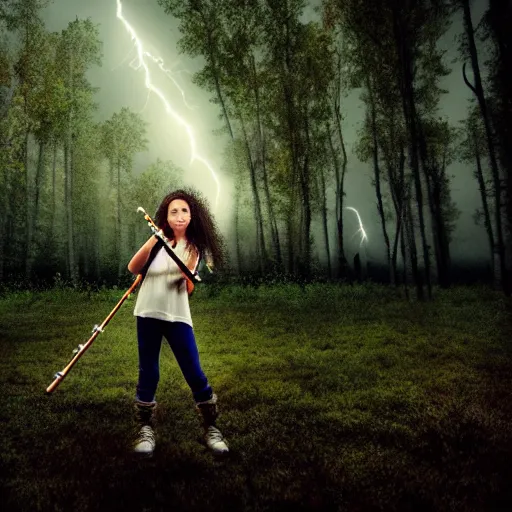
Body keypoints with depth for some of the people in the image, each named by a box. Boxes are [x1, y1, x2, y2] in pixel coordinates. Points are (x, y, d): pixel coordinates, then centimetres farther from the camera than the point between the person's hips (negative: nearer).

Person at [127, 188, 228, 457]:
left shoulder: (194, 246, 3)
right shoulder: (158, 242, 5)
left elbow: (188, 283, -9)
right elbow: (133, 268, -8)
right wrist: (151, 241, -20)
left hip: (177, 316, -1)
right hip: (148, 313, 1)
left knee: (194, 373, -2)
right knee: (148, 373, 5)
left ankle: (211, 427, 13)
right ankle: (146, 428, 19)